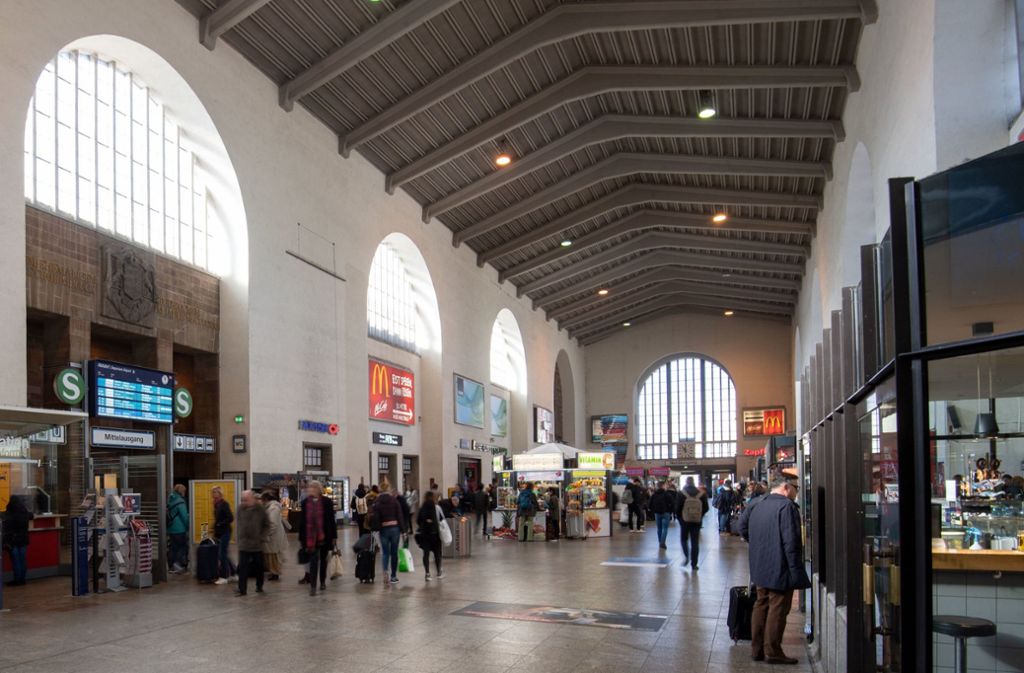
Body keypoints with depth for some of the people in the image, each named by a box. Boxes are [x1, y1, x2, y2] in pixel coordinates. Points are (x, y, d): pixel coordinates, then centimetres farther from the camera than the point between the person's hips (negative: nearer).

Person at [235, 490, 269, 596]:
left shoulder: (260, 510, -5)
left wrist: (261, 537, -6)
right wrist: (238, 536, 3)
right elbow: (238, 524, 11)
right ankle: (242, 589, 1)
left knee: (259, 567, 10)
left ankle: (259, 587, 25)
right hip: (243, 544, 1)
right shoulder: (241, 509, 0)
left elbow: (267, 525, 2)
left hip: (257, 544, -1)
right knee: (242, 567, -4)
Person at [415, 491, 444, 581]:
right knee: (437, 553, 11)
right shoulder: (437, 508, -5)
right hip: (435, 533, -1)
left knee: (426, 553, 5)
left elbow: (418, 521, 0)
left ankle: (427, 573, 0)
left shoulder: (422, 509, 0)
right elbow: (441, 520, -4)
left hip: (423, 534, 1)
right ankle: (439, 572, 19)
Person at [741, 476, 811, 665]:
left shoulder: (756, 506, 9)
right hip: (779, 570, -8)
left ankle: (757, 649, 21)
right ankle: (772, 652, 5)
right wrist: (796, 570, -18)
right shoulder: (787, 506, -16)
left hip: (760, 569, 8)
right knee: (778, 610, 0)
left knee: (761, 606, 15)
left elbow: (743, 529, 16)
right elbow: (791, 541, -21)